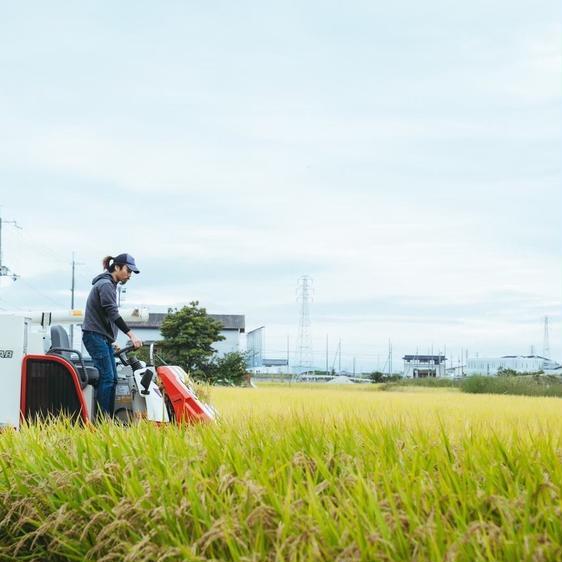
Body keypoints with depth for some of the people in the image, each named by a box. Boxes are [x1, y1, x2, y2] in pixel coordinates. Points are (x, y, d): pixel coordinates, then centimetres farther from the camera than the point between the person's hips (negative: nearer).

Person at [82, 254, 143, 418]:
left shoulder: (109, 284, 19)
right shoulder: (105, 284, -12)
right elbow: (112, 313, -23)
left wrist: (112, 341, 21)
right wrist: (131, 335, -28)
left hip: (104, 338, 10)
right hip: (95, 336, -10)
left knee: (112, 378, 6)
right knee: (106, 377, -14)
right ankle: (103, 418, -14)